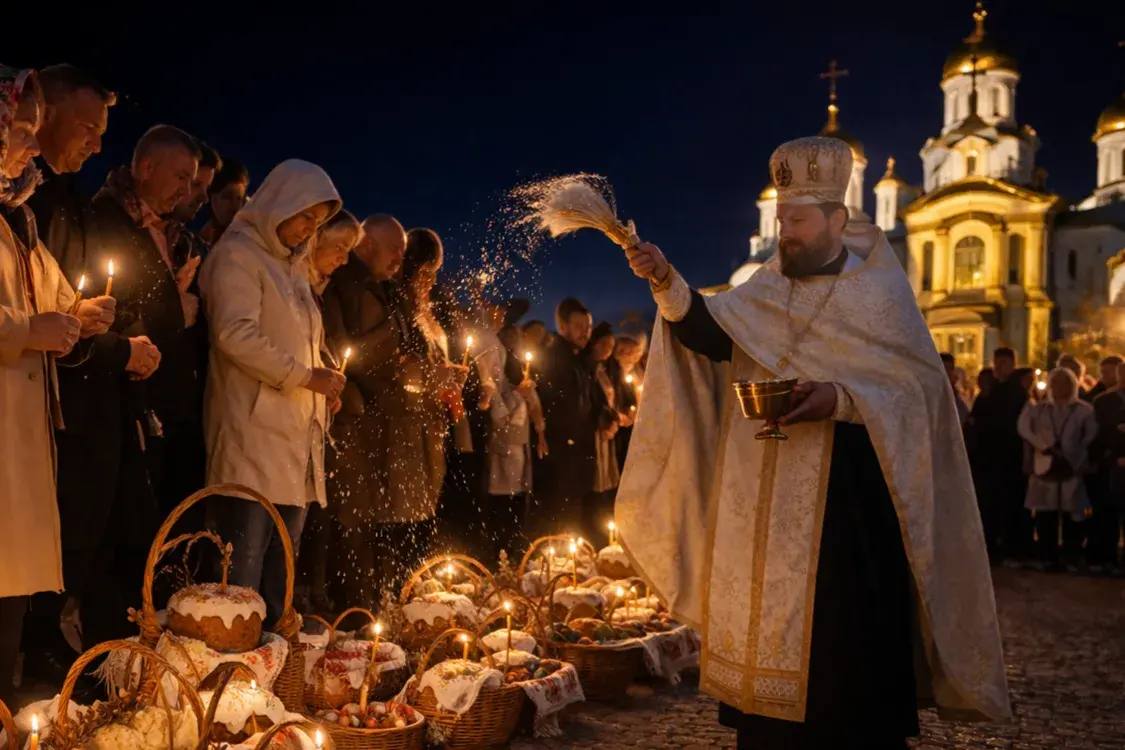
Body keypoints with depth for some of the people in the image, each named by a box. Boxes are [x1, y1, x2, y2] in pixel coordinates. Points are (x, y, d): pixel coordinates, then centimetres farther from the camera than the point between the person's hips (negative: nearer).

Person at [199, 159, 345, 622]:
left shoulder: (292, 266, 24)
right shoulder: (238, 253, -3)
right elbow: (235, 334, -16)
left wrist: (323, 380, 11)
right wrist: (304, 376, -13)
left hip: (297, 435, 8)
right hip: (255, 434, -8)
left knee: (283, 563, 7)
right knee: (245, 562, -10)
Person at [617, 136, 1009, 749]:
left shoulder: (879, 293, -1)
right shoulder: (767, 291, 10)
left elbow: (918, 388, -6)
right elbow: (709, 334, -5)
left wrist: (840, 399, -22)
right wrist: (667, 284, -22)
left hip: (844, 502, -4)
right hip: (764, 505, 4)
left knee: (840, 643, -1)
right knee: (769, 632, 9)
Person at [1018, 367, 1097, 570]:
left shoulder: (1084, 410, 8)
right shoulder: (1038, 409, 13)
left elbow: (1091, 438, 1)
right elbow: (1024, 428, 3)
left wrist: (1078, 461, -8)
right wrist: (1044, 447, -9)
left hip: (1072, 470, -1)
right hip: (1046, 469, 1)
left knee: (1072, 517, -3)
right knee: (1045, 517, -1)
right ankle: (1048, 559, 4)